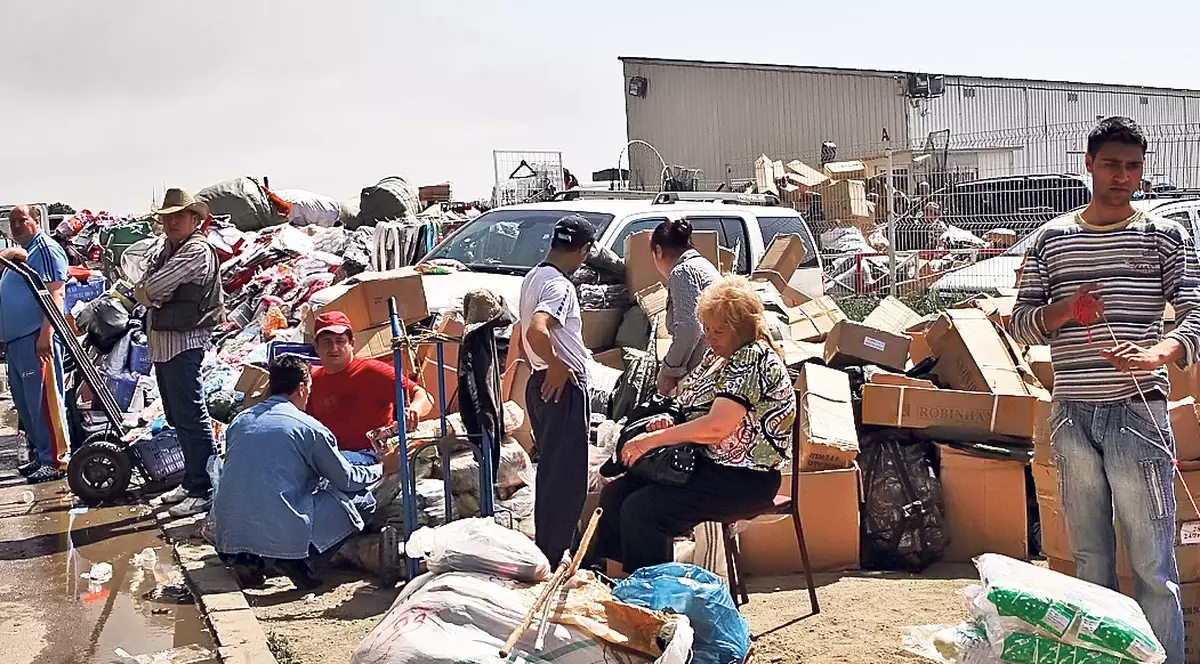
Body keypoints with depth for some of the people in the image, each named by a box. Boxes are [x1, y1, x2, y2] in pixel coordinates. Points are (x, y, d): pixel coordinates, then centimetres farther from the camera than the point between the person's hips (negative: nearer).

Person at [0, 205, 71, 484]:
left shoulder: (45, 249, -6)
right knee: (24, 403, 13)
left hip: (36, 338, -10)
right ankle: (39, 455, 21)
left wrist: (45, 334, -24)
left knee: (42, 401, -9)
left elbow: (55, 294, -16)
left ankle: (54, 461, -6)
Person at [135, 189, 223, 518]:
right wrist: (152, 295, -9)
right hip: (161, 342, 10)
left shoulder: (197, 251, -13)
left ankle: (204, 490, -4)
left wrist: (147, 291, 2)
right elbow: (144, 289, 10)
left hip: (184, 343, -10)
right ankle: (192, 481, 26)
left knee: (191, 417, -8)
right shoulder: (166, 250, 19)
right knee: (177, 418, 16)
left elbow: (152, 288, -18)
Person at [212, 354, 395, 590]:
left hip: (229, 539, 6)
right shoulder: (309, 428, -4)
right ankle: (304, 562, -4)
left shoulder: (239, 421, 12)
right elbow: (347, 478, 7)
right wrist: (383, 468, 26)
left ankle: (251, 561, 11)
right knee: (362, 500, 8)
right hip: (284, 535, -6)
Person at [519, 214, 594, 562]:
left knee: (552, 471, 19)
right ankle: (557, 556, 3)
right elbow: (537, 331, -35)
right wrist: (557, 366, -22)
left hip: (542, 384, 10)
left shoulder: (533, 278, 12)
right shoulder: (560, 285, -19)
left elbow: (524, 334, 21)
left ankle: (548, 545, 31)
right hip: (564, 387, -10)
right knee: (566, 476, -3)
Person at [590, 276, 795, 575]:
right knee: (614, 494, 0)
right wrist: (668, 421, -1)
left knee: (641, 510, -24)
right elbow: (692, 406, 23)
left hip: (743, 481, -10)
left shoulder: (755, 359, -18)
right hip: (704, 464, 10)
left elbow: (716, 427, -27)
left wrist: (652, 440, -22)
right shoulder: (718, 357, 13)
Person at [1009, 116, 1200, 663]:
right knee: (1088, 555, 12)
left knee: (1152, 562, -4)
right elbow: (1021, 324, 11)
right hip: (1071, 416, 3)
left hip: (1137, 412, -3)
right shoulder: (1051, 240, 10)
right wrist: (1064, 309, -10)